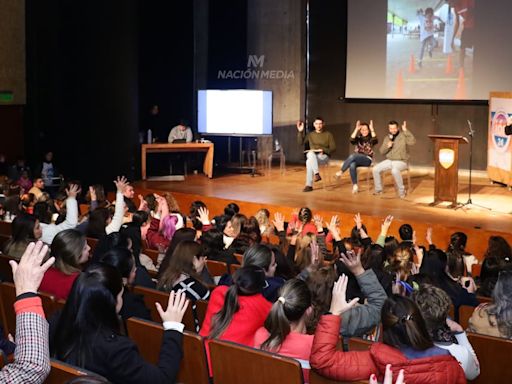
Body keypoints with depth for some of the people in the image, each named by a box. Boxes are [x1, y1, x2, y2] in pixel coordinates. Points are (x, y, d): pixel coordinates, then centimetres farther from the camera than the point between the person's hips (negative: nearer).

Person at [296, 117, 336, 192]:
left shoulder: (328, 134, 5)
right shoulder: (310, 134, 15)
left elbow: (333, 148, 0)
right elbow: (300, 143, 7)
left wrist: (323, 150, -16)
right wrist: (300, 132, -4)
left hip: (324, 156, -3)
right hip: (312, 156, 4)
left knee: (309, 162, -34)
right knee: (310, 153, -35)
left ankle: (309, 185, -34)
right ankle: (317, 174, -39)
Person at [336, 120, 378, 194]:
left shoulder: (370, 139, 6)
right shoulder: (358, 138, 12)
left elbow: (375, 140, -19)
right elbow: (352, 140, -10)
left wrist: (372, 129, -18)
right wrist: (356, 129, -15)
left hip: (367, 159, -3)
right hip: (357, 159, 3)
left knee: (352, 156, -34)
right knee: (352, 165, -35)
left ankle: (341, 171, -23)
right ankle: (355, 185, -31)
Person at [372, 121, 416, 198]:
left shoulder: (403, 136, -8)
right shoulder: (387, 138, 9)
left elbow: (412, 142, -26)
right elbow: (382, 152, 9)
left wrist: (406, 131, -30)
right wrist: (387, 146, -12)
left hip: (401, 161, -6)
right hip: (389, 160, 6)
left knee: (395, 170, -37)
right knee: (375, 169, -14)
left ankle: (401, 191, -18)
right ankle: (378, 189, 5)